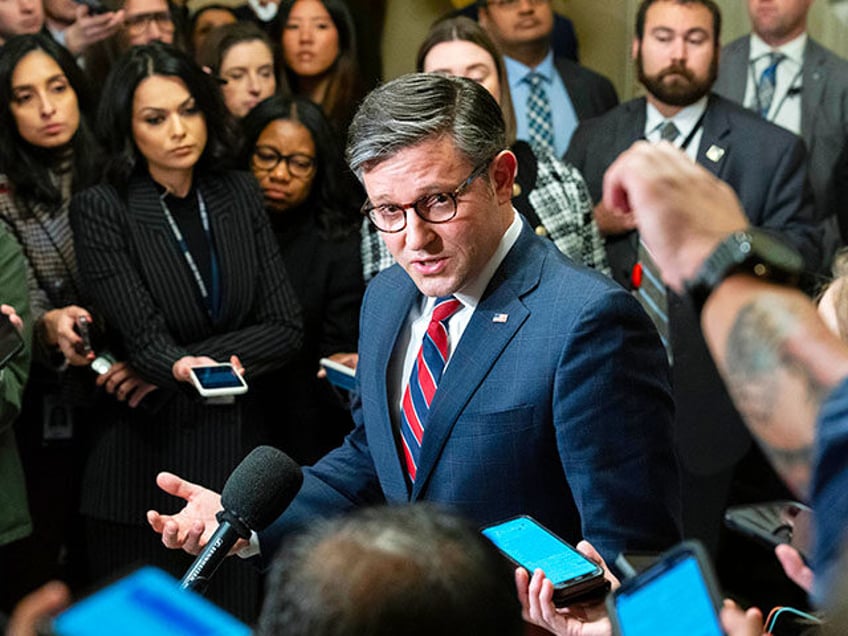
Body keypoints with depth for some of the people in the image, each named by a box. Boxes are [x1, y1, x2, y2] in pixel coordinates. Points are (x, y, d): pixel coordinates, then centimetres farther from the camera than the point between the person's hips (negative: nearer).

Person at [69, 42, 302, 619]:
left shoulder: (240, 196, 6)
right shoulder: (102, 210, -5)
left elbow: (286, 328, 0)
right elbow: (145, 338, -15)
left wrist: (194, 361, -12)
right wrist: (180, 370, -37)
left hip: (237, 450, 3)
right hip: (145, 459, -3)